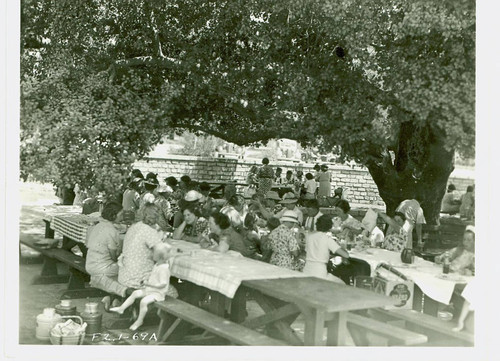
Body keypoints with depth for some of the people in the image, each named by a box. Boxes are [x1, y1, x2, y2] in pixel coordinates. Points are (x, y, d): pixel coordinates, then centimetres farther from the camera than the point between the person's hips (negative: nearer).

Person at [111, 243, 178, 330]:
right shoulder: (157, 265, 6)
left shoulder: (164, 268, -24)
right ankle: (121, 308, 10)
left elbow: (163, 284, -27)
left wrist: (149, 284, -23)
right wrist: (146, 282, 3)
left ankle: (139, 321, -8)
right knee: (135, 293, 5)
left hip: (158, 292, -10)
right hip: (150, 289, 10)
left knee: (144, 301, -26)